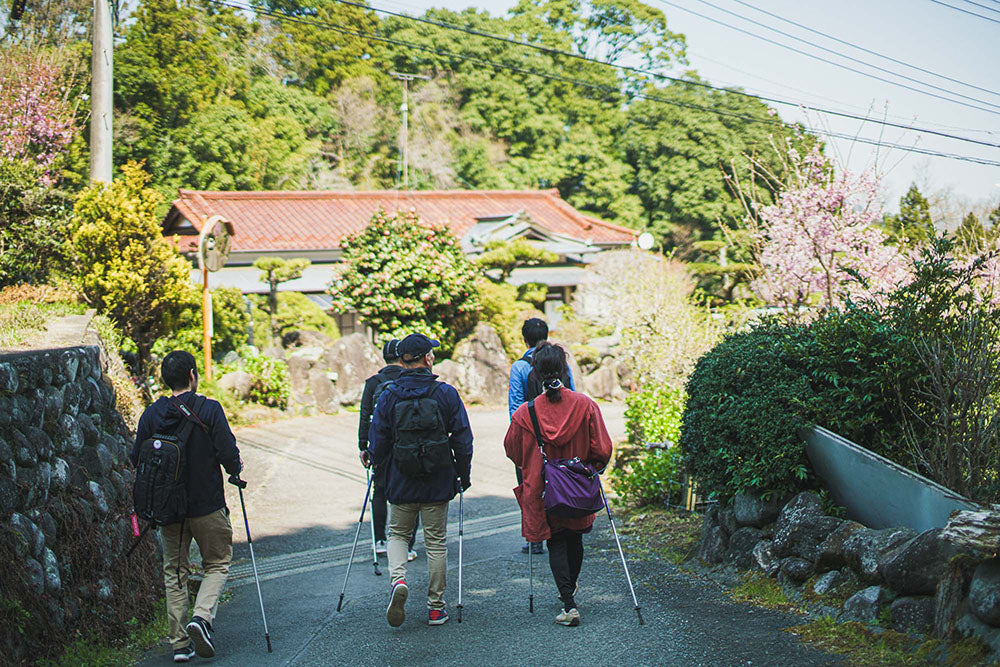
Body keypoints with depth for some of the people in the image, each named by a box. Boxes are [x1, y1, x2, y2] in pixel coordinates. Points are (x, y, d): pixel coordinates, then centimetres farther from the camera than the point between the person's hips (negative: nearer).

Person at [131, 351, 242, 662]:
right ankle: (202, 616, -11)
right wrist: (235, 469, 7)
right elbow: (228, 453, -15)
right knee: (217, 564, 13)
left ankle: (180, 643, 11)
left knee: (174, 572, 13)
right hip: (207, 505, -3)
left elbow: (136, 459, 4)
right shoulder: (209, 409, -12)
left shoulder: (151, 415, -1)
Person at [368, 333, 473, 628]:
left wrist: (378, 466, 18)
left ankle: (397, 579, -11)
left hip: (401, 483, 1)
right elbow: (462, 439, -4)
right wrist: (464, 474, 7)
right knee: (436, 542, 9)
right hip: (438, 483, 0)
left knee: (397, 534, 18)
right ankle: (436, 607, 13)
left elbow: (377, 441, -2)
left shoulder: (388, 396, -5)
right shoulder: (446, 394, -6)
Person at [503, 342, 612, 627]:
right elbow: (602, 449, -7)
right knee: (574, 537, 22)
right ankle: (570, 589, 41)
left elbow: (512, 450, 1)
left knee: (555, 542, 6)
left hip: (542, 490, -2)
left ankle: (569, 604, -7)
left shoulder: (525, 412, -14)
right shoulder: (585, 405, -11)